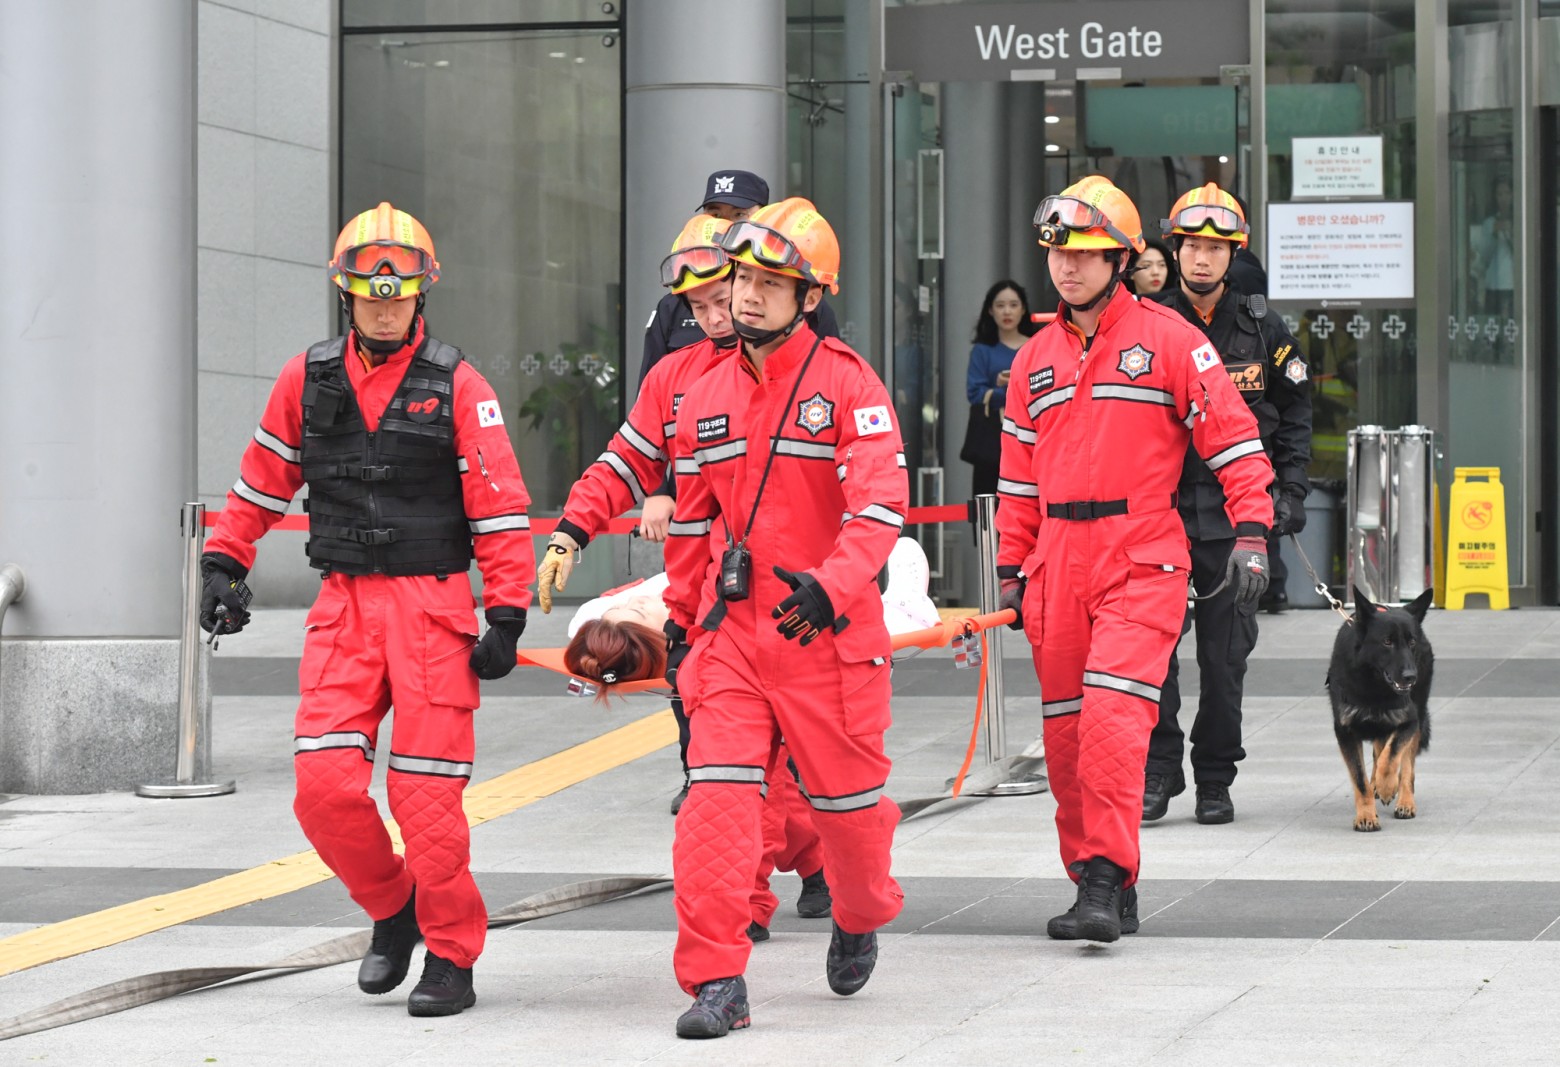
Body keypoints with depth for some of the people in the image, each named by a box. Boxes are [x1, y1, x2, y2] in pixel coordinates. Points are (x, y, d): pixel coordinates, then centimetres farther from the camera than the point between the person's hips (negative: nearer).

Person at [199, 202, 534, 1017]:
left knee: (428, 794, -5)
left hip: (433, 605, -3)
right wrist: (223, 565, 15)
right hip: (343, 604, 3)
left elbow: (500, 510, -3)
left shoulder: (456, 387, -2)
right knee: (325, 782, -7)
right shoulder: (308, 379, 7)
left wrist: (506, 619, -8)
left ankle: (450, 958, 10)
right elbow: (263, 481, 19)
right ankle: (393, 909, 19)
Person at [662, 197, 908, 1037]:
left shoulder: (845, 382, -7)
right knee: (715, 797, -10)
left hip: (826, 628, -3)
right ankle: (716, 981, -9)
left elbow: (882, 501, -18)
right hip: (732, 630, 4)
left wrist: (832, 584, -33)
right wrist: (680, 617, 24)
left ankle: (861, 919, 41)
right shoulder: (705, 400, 10)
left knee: (845, 795, 11)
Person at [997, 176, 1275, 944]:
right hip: (1058, 563, 5)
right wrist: (1011, 570, 17)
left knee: (1113, 715, -18)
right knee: (1065, 732, 5)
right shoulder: (1035, 358, 16)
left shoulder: (1168, 339, 1)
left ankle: (1107, 880, -16)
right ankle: (1094, 886, 15)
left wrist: (1252, 532, -10)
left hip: (1141, 561, -5)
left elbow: (1232, 436, -1)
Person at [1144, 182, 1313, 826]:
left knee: (1225, 653, 3)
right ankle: (1158, 769, 2)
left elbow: (1295, 417, 12)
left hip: (1234, 514, 1)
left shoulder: (1262, 331, 6)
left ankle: (1215, 780, 13)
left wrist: (1290, 494, 3)